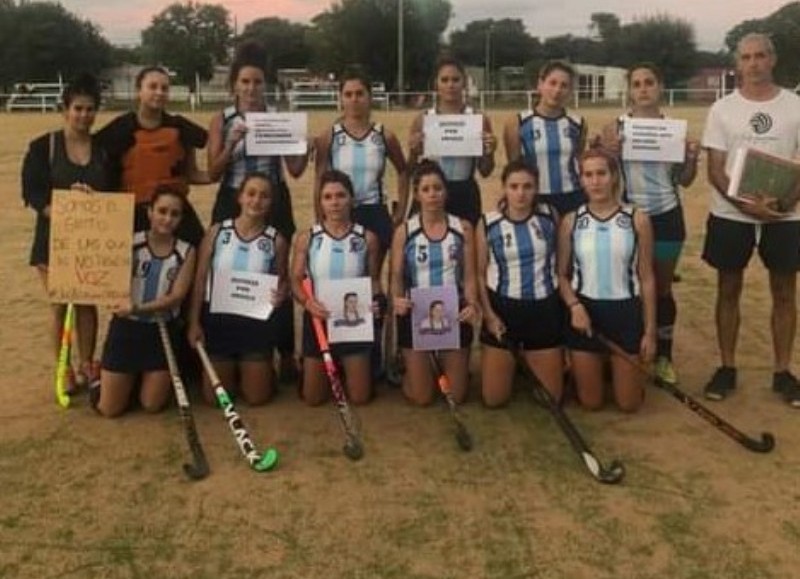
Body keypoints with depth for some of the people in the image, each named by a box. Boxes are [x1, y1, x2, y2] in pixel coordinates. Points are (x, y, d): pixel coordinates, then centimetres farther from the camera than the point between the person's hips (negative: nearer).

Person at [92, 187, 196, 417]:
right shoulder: (130, 243, -7)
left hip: (162, 331, 1)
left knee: (152, 405, 5)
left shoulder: (186, 251, -5)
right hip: (126, 327, 0)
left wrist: (138, 308, -26)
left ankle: (145, 378, 38)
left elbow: (177, 296, -13)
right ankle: (131, 378, 36)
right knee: (109, 409, 4)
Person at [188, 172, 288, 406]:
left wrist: (281, 294, -19)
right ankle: (231, 373, 40)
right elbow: (200, 279, -1)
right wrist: (194, 322, -5)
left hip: (256, 323, 0)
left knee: (256, 398, 6)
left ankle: (264, 372, 40)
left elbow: (283, 281, 6)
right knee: (214, 397, 6)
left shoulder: (276, 240, -3)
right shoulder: (216, 232, -3)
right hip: (217, 319, 1)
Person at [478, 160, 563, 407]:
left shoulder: (550, 217, -4)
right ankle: (512, 363, 37)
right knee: (494, 399, 5)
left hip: (544, 308, 1)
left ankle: (529, 363, 41)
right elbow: (480, 274, 0)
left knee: (551, 397, 9)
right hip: (502, 308, -1)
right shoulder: (487, 224, -7)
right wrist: (488, 314, -8)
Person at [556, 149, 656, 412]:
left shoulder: (637, 219, -5)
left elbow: (647, 278, -1)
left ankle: (619, 369, 39)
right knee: (591, 403, 9)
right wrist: (574, 306, -16)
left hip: (625, 312, 0)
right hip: (585, 311, 1)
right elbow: (561, 275, 4)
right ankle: (595, 368, 42)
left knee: (629, 404, 7)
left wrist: (650, 331, -2)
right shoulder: (570, 221, -2)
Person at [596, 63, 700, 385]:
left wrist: (692, 158, -10)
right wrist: (607, 151, -19)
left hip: (666, 217, 1)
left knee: (662, 288, 10)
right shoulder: (615, 128, -3)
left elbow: (685, 181, 8)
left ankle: (664, 356, 22)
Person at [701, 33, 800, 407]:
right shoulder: (722, 109, 0)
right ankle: (727, 368, 19)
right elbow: (715, 170, -4)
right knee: (728, 291, 7)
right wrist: (744, 204, -19)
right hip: (731, 215, 0)